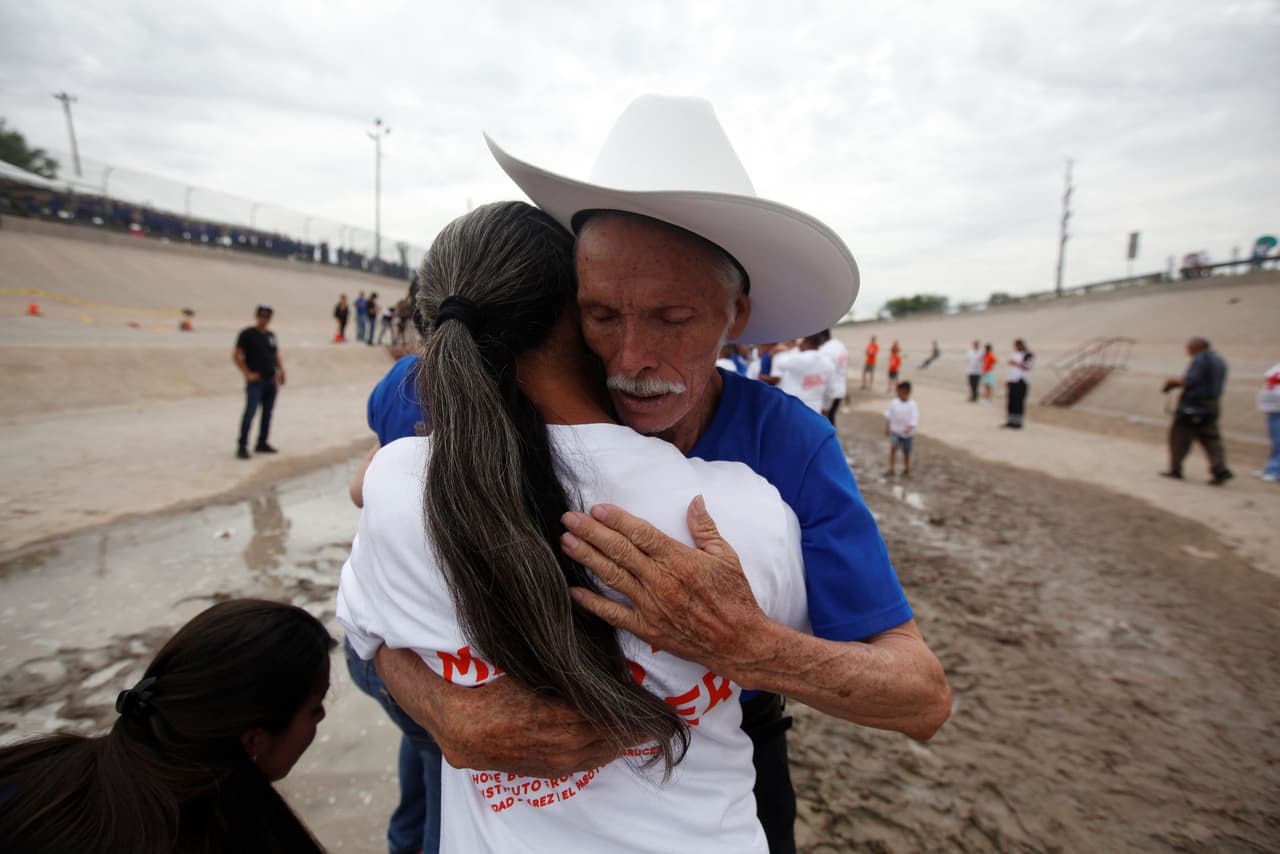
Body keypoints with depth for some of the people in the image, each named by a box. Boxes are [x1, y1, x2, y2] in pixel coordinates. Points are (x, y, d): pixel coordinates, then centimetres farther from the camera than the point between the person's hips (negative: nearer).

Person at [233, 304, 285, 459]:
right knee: (250, 412, -13)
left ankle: (262, 443, 22)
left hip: (271, 381, 6)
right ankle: (242, 446, -6)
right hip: (255, 381, -6)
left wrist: (281, 370, 6)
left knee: (267, 414, 11)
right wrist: (248, 373, -14)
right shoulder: (247, 333, -3)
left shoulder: (271, 335, 14)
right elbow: (237, 356, -7)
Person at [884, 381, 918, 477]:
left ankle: (906, 469, 31)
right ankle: (891, 469, -15)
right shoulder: (894, 403, -3)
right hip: (895, 431, 1)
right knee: (893, 447, -18)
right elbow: (888, 416, 7)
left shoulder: (912, 405, -12)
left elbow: (914, 419, -19)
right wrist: (887, 427, 7)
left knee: (906, 452, 13)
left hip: (907, 433, -1)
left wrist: (909, 428, -33)